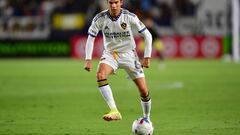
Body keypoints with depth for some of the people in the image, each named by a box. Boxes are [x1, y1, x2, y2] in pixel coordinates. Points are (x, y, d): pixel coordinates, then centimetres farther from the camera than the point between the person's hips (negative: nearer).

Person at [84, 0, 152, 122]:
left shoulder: (130, 17, -16)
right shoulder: (100, 18, -14)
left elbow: (147, 35, -7)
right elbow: (90, 38, -3)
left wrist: (147, 58, -9)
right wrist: (88, 60, -12)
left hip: (128, 54, 0)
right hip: (110, 54, 0)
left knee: (144, 91, -3)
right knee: (100, 75, -32)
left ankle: (146, 119, 22)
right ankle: (114, 111, -35)